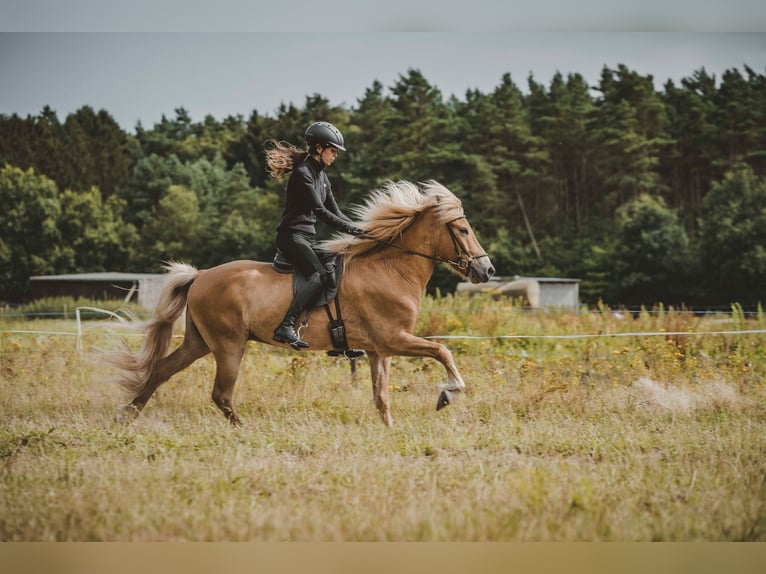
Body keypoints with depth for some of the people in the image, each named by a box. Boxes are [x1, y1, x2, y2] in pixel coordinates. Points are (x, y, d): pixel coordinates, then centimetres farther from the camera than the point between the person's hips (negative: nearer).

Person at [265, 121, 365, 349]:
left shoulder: (321, 175, 17)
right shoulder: (302, 174, -13)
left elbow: (335, 212, 17)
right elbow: (320, 211, -18)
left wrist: (360, 229, 4)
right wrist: (354, 230, -18)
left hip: (309, 238, 10)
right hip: (292, 236, -10)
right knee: (319, 275, -30)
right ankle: (286, 328, -39)